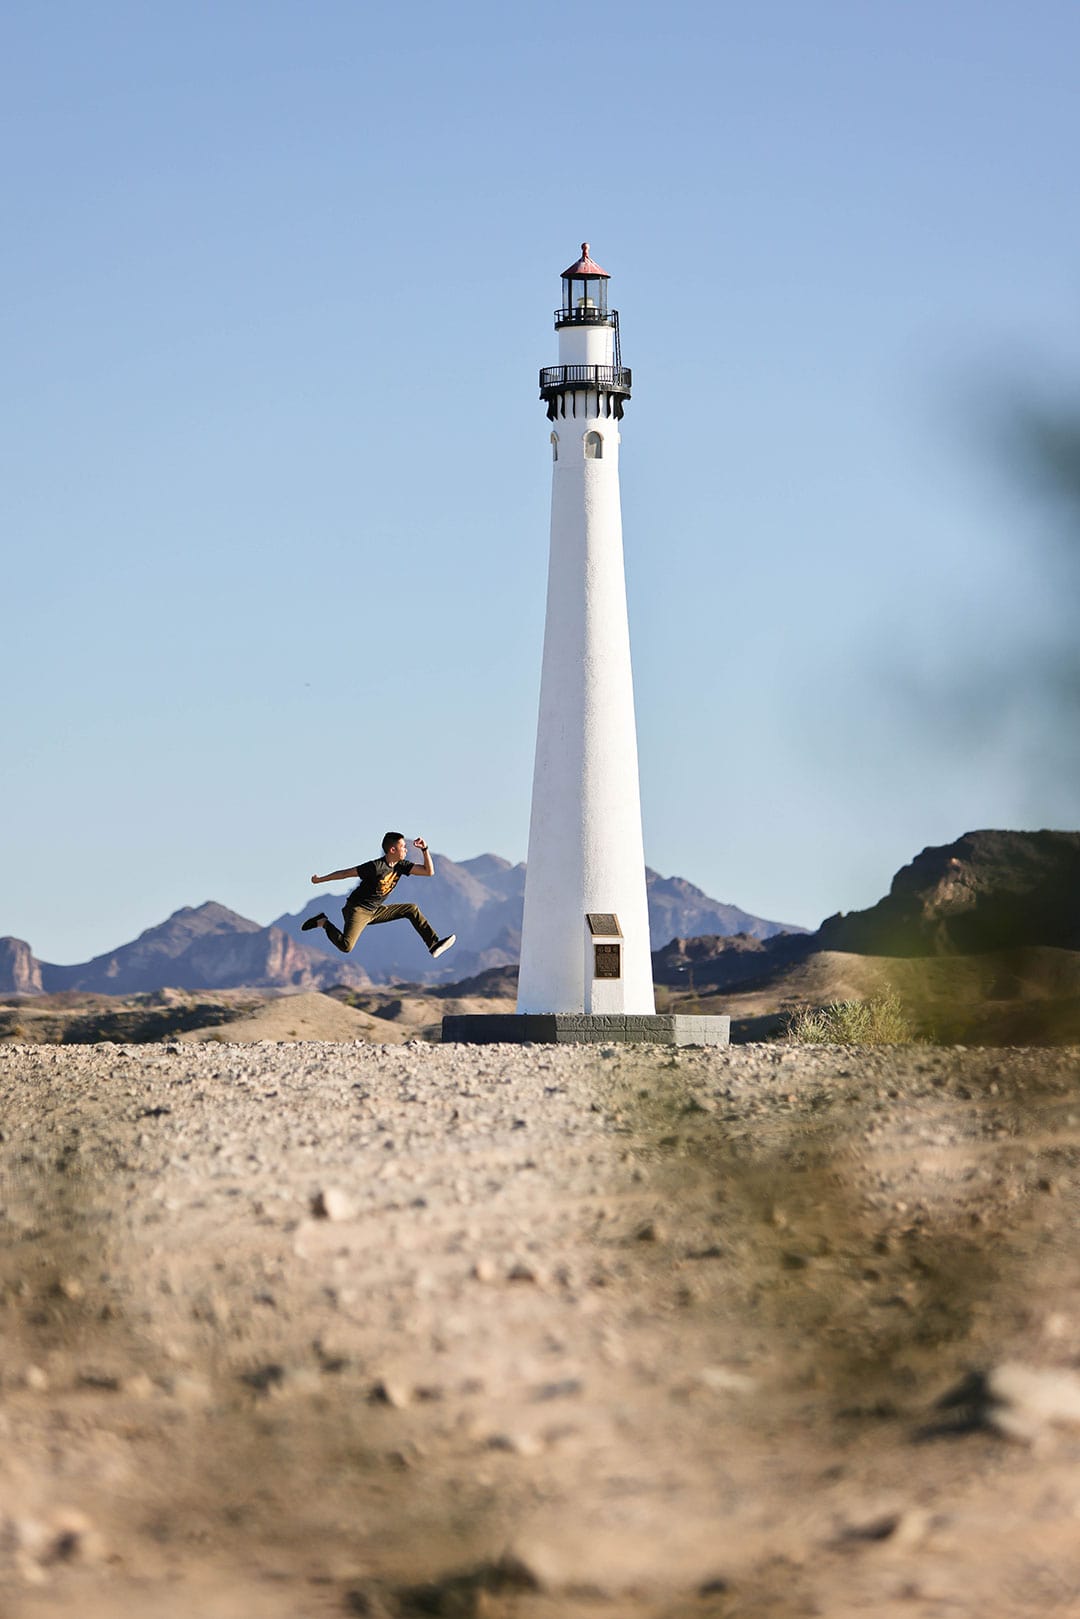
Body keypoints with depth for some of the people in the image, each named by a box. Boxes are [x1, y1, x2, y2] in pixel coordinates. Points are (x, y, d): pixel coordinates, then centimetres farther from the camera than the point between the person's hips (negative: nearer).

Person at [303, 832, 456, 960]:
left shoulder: (402, 866, 1)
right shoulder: (376, 867, -22)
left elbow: (429, 872, -1)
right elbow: (346, 873, -15)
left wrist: (425, 849, -12)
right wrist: (319, 880, -9)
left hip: (375, 912, 8)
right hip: (357, 910, -8)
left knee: (412, 910, 5)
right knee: (346, 946, -29)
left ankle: (434, 944, 7)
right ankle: (323, 923, -3)